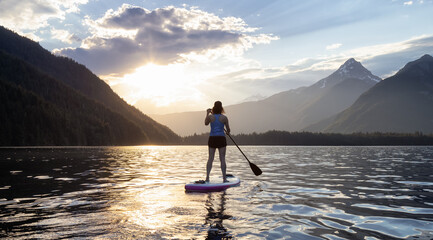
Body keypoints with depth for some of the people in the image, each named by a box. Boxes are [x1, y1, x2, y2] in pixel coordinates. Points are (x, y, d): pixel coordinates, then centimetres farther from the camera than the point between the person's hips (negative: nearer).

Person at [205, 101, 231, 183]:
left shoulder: (210, 116, -4)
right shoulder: (224, 117, -5)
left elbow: (206, 123, 17)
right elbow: (228, 129, 5)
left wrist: (207, 113, 25)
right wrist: (228, 132, 29)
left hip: (212, 139, 1)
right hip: (221, 139, -1)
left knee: (210, 158, 7)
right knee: (222, 159, 2)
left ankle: (207, 177, 4)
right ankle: (224, 178, 4)